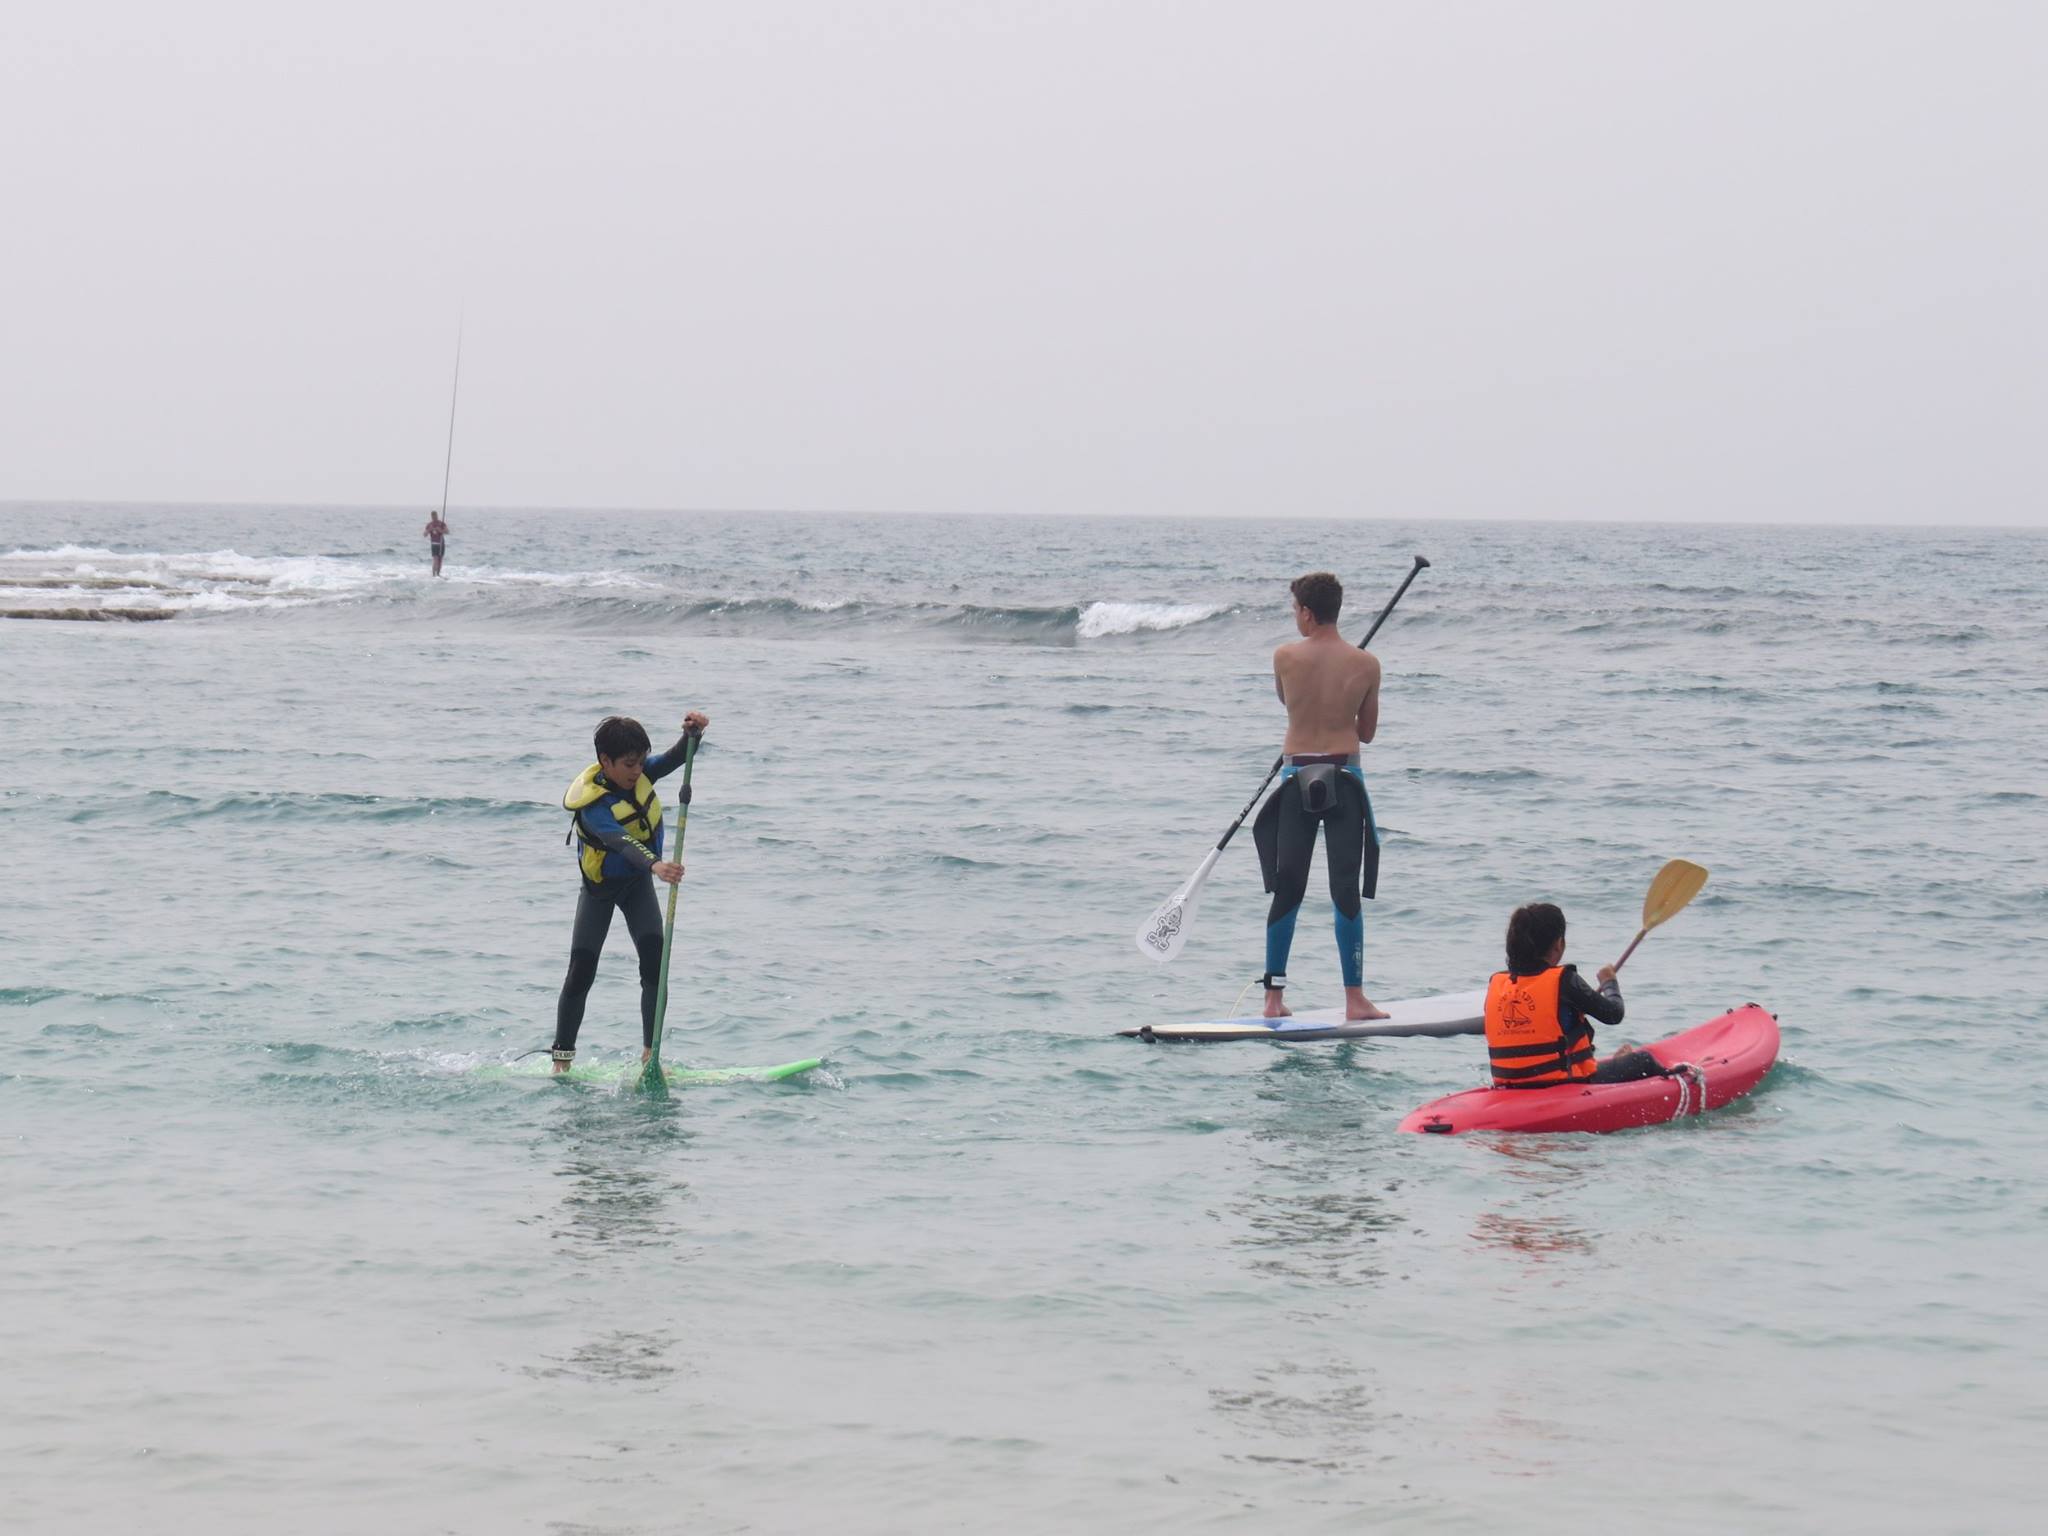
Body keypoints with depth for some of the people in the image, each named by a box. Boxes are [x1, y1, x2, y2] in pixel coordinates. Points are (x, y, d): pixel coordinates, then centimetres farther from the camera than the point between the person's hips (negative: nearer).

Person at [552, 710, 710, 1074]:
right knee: (581, 971, -6)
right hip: (601, 887, -5)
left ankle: (649, 1053, -10)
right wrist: (654, 865, -65)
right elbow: (621, 842, -48)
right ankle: (562, 1059, 4)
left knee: (655, 964, -11)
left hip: (637, 883, 5)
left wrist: (693, 732, -46)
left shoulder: (638, 773, -14)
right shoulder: (593, 805, -32)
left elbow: (676, 758, -23)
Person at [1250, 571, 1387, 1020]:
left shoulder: (1285, 657, -4)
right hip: (1345, 779, -1)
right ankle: (1354, 997, 2)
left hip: (1297, 779, 1)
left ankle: (1274, 996, 9)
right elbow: (1368, 731, 8)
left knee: (1287, 890, 7)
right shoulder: (1366, 664, -3)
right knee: (1347, 892, 2)